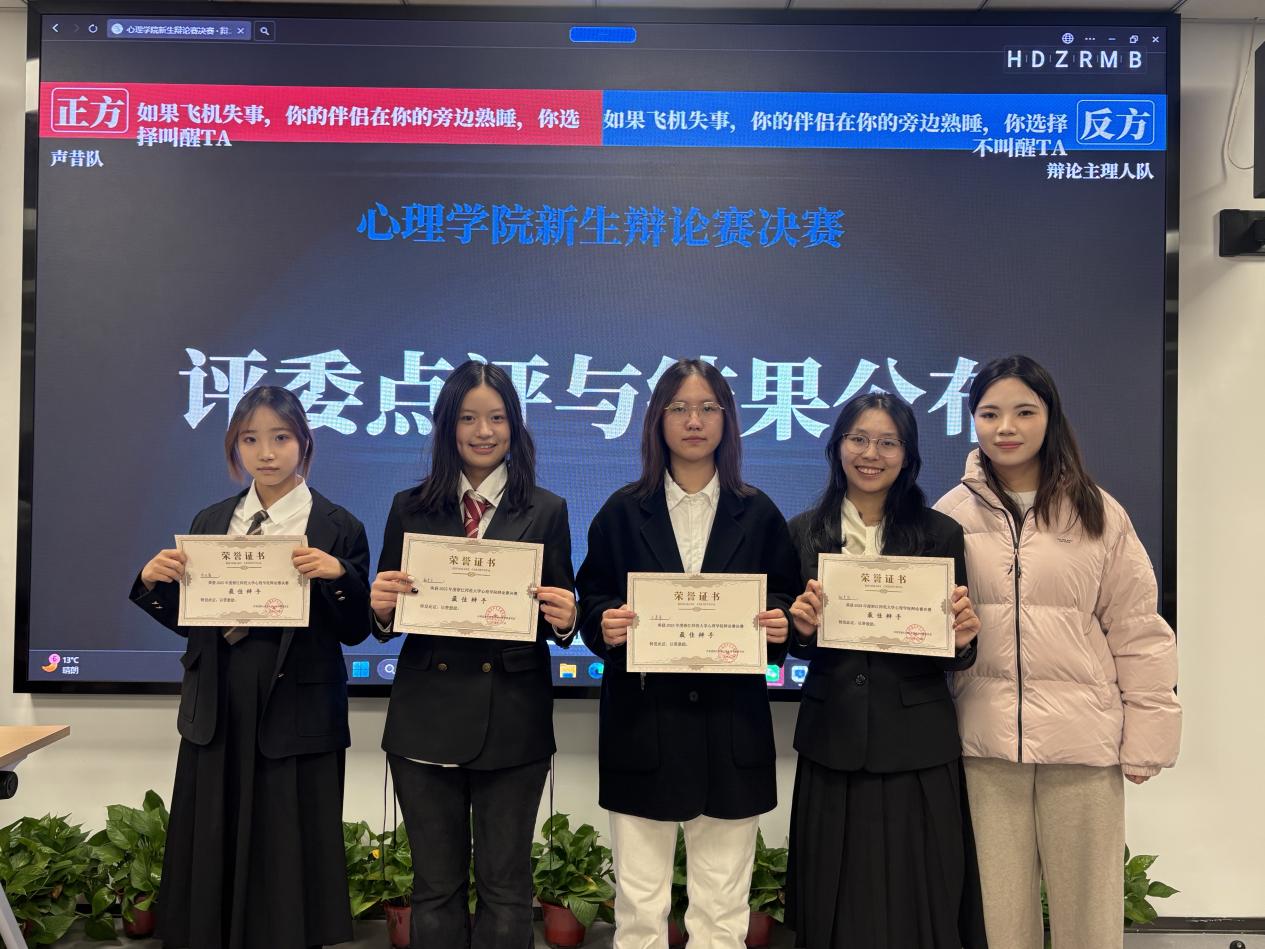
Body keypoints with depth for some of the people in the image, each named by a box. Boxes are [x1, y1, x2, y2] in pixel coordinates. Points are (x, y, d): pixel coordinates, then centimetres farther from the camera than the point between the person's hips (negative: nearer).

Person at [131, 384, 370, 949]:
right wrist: (154, 582, -6)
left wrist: (337, 575, -22)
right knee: (214, 854, 11)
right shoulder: (210, 523, 9)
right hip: (218, 711, 4)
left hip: (295, 712, -3)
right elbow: (187, 622, 12)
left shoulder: (337, 528, -3)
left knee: (286, 857, 4)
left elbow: (354, 631, -5)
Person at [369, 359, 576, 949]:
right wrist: (381, 608, -15)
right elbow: (386, 620, 7)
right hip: (426, 718, 1)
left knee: (505, 888, 10)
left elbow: (562, 619, 3)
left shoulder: (546, 512, 2)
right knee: (435, 887, 13)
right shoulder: (410, 509, 5)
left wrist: (564, 620, -19)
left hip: (513, 721, -1)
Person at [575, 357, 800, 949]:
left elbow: (786, 600, 8)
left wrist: (778, 625, -13)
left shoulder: (758, 515, 7)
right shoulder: (623, 512, 5)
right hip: (642, 722, 0)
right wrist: (606, 625, -16)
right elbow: (590, 600, 4)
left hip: (730, 725, 1)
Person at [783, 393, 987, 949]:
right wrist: (803, 628, -15)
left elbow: (954, 657, 3)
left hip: (917, 742, -1)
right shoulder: (804, 532, 4)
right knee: (837, 900, 11)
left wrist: (962, 640, -18)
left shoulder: (941, 534, 1)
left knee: (918, 896, 7)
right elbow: (796, 645, 6)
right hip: (832, 737, 1)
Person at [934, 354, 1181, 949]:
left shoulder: (1098, 514, 2)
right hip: (984, 741, 1)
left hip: (1083, 741, 0)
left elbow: (1137, 634, 3)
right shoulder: (951, 516, 4)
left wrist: (1146, 738, 0)